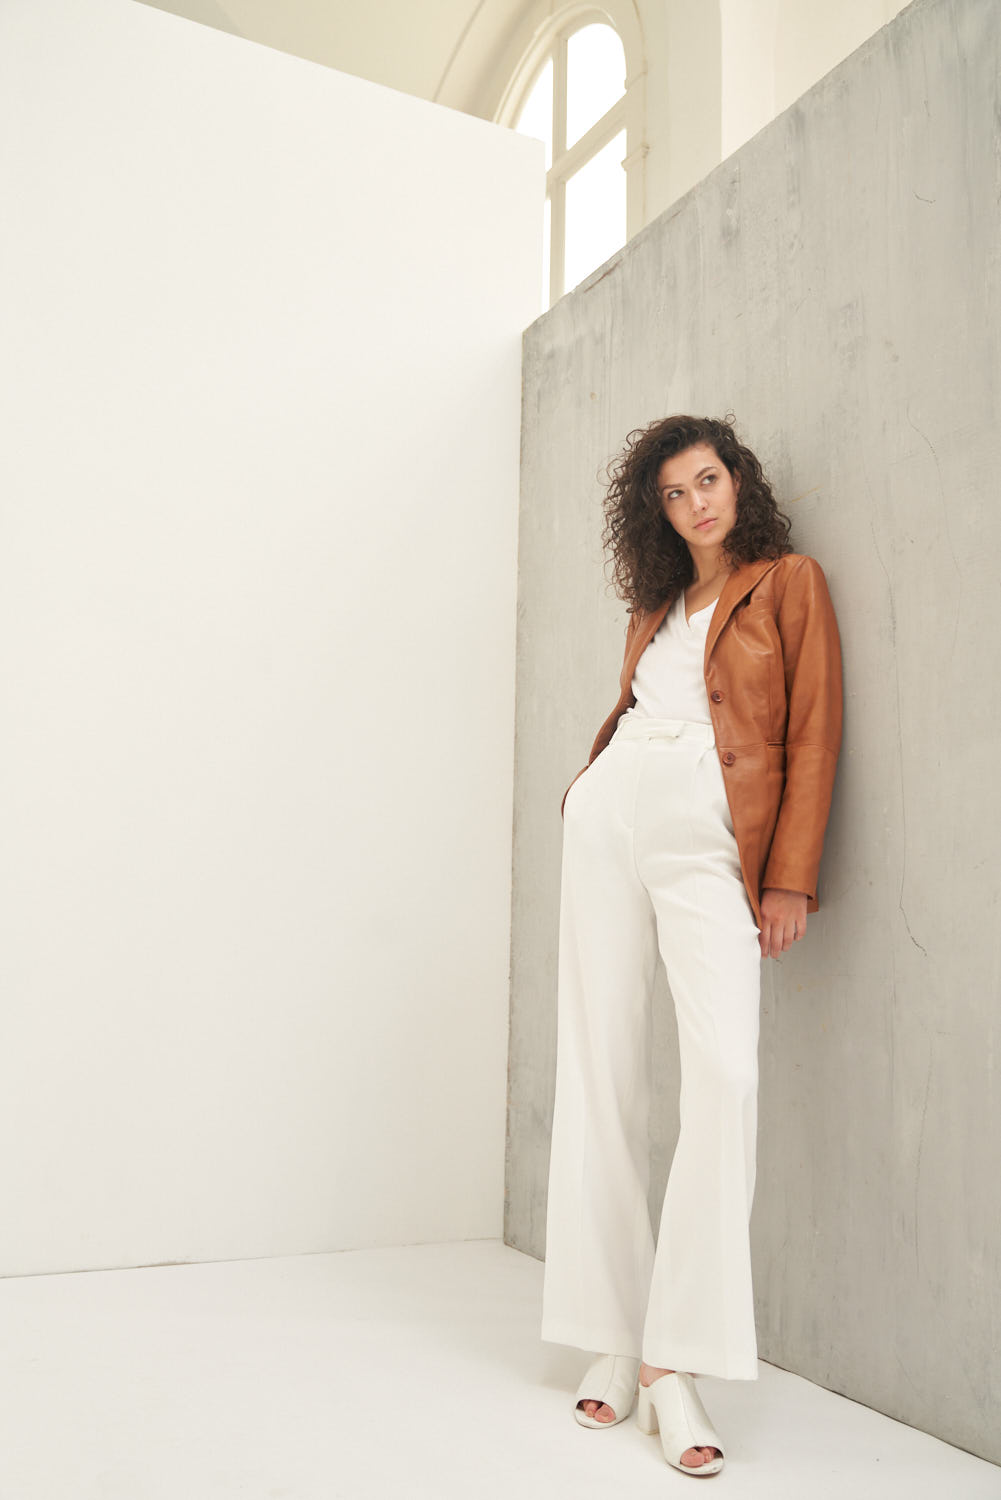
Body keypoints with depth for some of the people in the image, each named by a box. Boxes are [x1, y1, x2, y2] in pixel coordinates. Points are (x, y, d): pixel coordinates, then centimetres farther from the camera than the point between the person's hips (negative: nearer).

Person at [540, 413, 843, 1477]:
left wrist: (790, 876, -8)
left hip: (710, 838, -4)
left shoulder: (790, 581, 7)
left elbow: (814, 733, 0)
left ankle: (674, 1359, -9)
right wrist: (587, 787, 9)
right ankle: (612, 1341, 11)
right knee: (600, 1073, 1)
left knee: (724, 1072, -20)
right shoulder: (654, 607, 22)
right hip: (612, 819, 5)